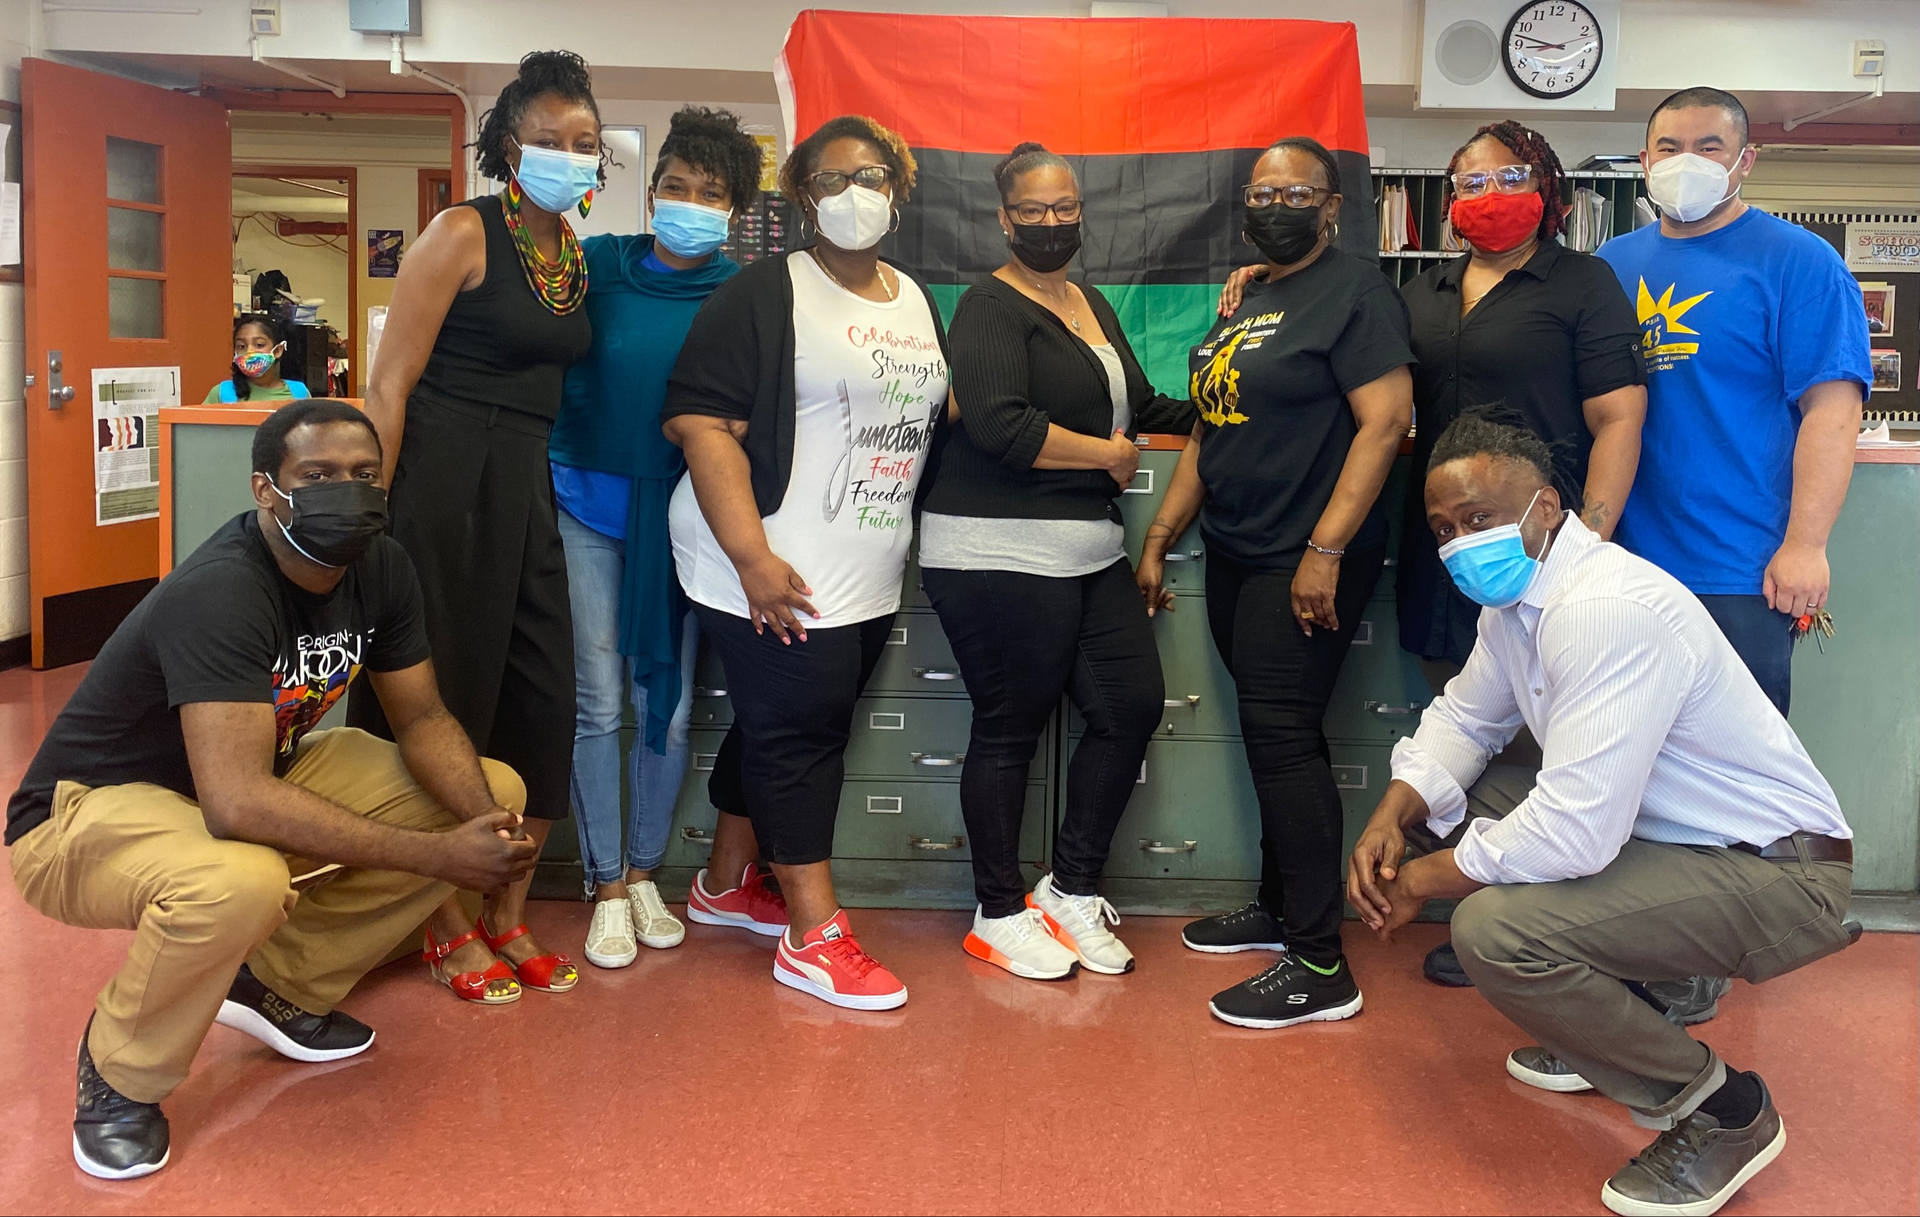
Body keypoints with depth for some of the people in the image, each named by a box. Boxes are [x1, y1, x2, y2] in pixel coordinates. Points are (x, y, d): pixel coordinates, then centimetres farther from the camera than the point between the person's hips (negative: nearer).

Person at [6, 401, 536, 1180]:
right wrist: (438, 854, -39)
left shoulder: (380, 567, -8)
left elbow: (423, 721, -2)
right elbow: (237, 804, -41)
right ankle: (120, 1073, -8)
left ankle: (283, 985, 8)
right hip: (88, 813, -8)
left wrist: (488, 824, -22)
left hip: (256, 774, 8)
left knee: (494, 793, -3)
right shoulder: (219, 593, -32)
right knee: (240, 882, -42)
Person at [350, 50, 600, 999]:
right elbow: (390, 386, -11)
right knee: (445, 704, 1)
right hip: (443, 481, -7)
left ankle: (507, 919, 24)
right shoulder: (463, 235, -7)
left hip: (526, 488, 7)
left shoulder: (577, 253, 14)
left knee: (543, 703, 8)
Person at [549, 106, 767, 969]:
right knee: (598, 703, 1)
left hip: (678, 514, 1)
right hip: (589, 505, -1)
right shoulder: (599, 266, -1)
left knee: (669, 703, 6)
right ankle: (606, 890, 13)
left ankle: (644, 874, 24)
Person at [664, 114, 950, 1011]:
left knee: (775, 728, 17)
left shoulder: (917, 302, 15)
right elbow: (703, 424, -16)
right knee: (799, 733, -3)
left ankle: (726, 883, 34)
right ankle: (814, 936, 7)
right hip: (780, 575, -7)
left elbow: (934, 418, 25)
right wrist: (752, 558, -23)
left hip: (870, 579, 7)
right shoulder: (766, 294, -8)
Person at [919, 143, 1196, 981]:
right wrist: (1110, 455, -11)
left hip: (1088, 551, 9)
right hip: (998, 555, -8)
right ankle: (999, 916, 15)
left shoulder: (1092, 305, 18)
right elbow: (1000, 425, -23)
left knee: (1132, 704, 5)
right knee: (1009, 728, -1)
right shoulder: (991, 308, -9)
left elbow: (1140, 407, 29)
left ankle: (1071, 889, 21)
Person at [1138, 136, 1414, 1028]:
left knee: (1281, 734, -11)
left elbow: (1386, 419, -16)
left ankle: (1320, 966, -6)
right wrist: (1159, 539, 16)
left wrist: (1325, 551, -22)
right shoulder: (1246, 305, 18)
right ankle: (1280, 909, 26)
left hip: (1306, 561, -8)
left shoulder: (1354, 293, -7)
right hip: (1236, 556, 8)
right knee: (1274, 734, 14)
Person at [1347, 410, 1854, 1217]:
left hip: (1781, 876, -10)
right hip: (1666, 834, 10)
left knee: (1492, 929, -27)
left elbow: (1575, 831, -33)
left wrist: (1421, 884, -19)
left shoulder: (1607, 611, -29)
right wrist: (1391, 817, -5)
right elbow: (1463, 717, 15)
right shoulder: (1515, 594, 2)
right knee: (1458, 806, 8)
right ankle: (1600, 1029, 20)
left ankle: (1721, 1110, -4)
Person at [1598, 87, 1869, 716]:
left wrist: (1804, 546, -17)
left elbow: (1832, 409, -11)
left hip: (1743, 576, -4)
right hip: (1623, 562, 5)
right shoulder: (1614, 262, 11)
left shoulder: (1797, 261, -4)